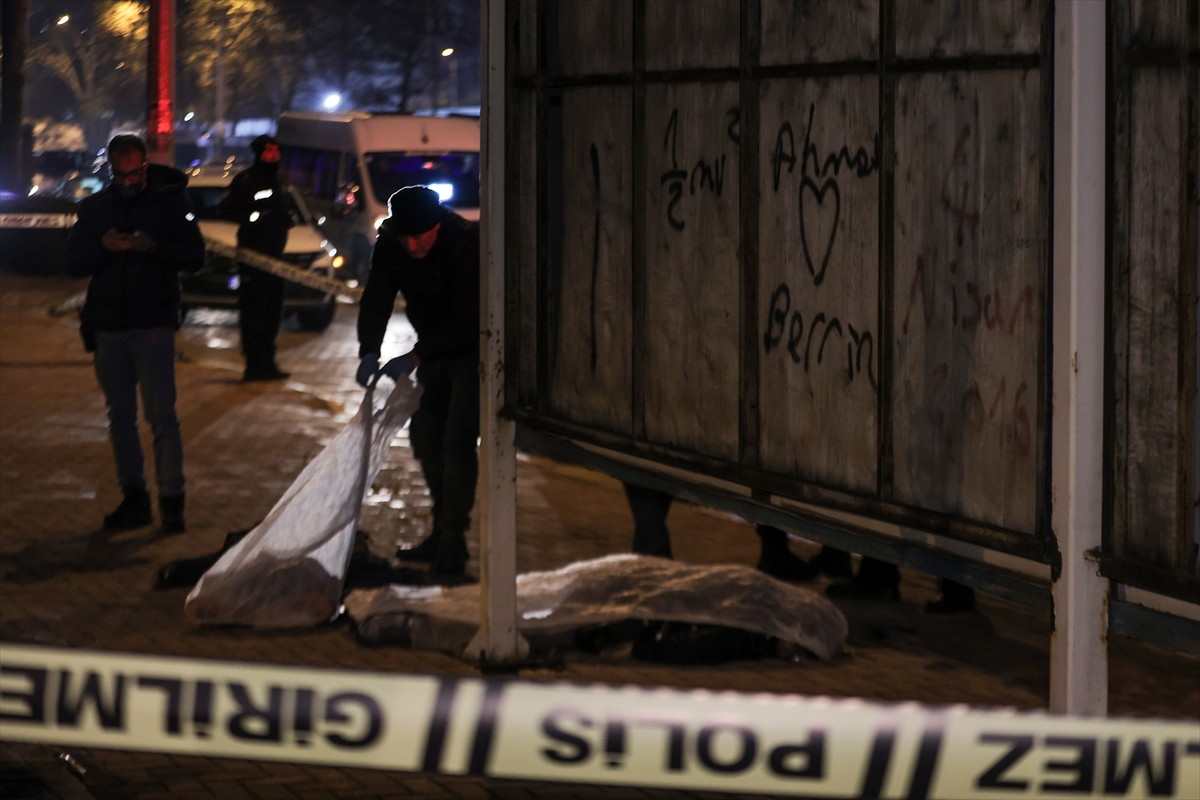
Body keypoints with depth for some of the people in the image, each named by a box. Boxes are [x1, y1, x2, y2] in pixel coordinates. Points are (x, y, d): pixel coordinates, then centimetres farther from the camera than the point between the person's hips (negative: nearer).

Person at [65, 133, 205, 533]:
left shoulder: (168, 201, 0)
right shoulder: (94, 207, 9)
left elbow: (194, 257, -4)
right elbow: (74, 263, 6)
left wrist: (154, 246, -21)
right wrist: (102, 246, -15)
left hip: (153, 324, -4)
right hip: (108, 326, 4)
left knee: (161, 414, -9)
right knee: (120, 416, 8)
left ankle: (171, 498, -6)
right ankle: (133, 497, 15)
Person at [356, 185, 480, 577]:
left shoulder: (470, 244, -30)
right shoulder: (390, 244, -12)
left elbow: (466, 320, -32)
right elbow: (376, 300, -15)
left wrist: (416, 357, -36)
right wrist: (369, 352, -32)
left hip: (475, 350, -7)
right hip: (435, 350, 7)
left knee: (457, 441, -14)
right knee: (425, 434, 8)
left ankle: (454, 539, -9)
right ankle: (442, 532, 19)